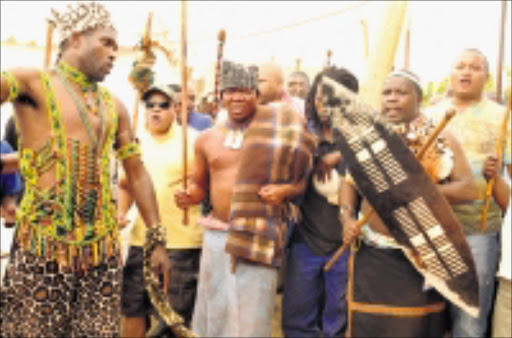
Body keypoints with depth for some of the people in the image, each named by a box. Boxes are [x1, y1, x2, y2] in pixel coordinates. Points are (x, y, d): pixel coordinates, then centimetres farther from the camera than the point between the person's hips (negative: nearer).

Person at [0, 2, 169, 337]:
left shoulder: (114, 106, 15)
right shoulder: (35, 83, 2)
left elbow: (137, 174, 16)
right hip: (43, 248, -4)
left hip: (103, 248, 4)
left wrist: (158, 240, 15)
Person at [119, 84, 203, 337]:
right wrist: (121, 211, 6)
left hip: (183, 240, -4)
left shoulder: (192, 140, -3)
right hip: (142, 238, 4)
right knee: (132, 308, 10)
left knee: (178, 315, 5)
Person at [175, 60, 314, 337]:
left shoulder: (278, 134, -1)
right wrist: (188, 197, -2)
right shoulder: (207, 139, 10)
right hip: (216, 234, 4)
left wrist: (284, 190, -16)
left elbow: (302, 180, 4)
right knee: (214, 312, 11)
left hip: (258, 237, -3)